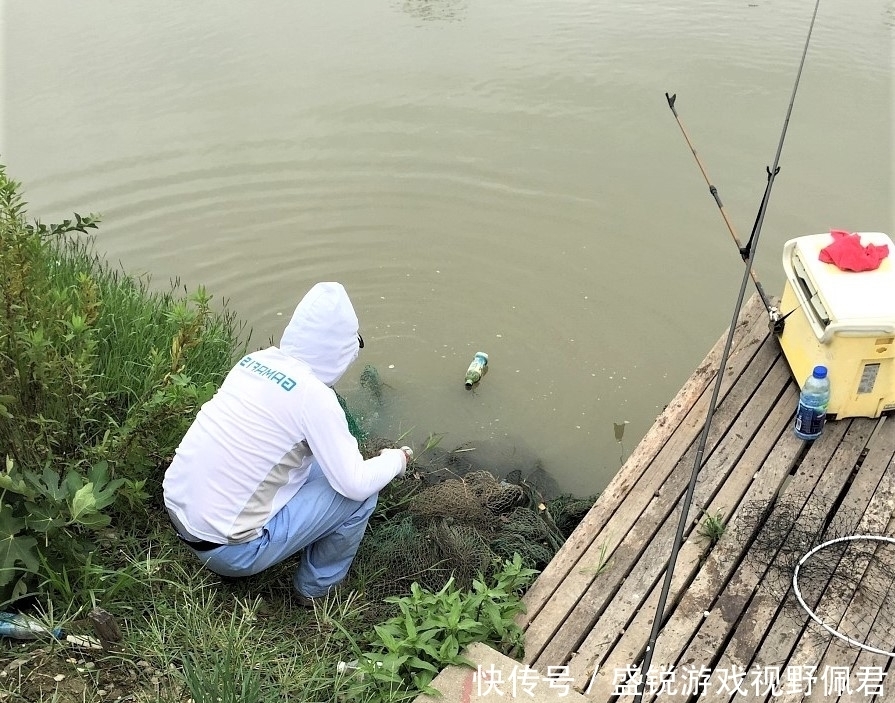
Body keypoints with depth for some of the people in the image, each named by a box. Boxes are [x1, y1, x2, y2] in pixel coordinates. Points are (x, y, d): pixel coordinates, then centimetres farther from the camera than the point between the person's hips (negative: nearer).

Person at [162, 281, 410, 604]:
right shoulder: (314, 395, -20)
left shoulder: (256, 359, 0)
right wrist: (396, 459, 2)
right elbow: (355, 483, -17)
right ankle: (316, 588, 20)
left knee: (315, 462, 19)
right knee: (361, 493, 1)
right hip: (225, 550, -7)